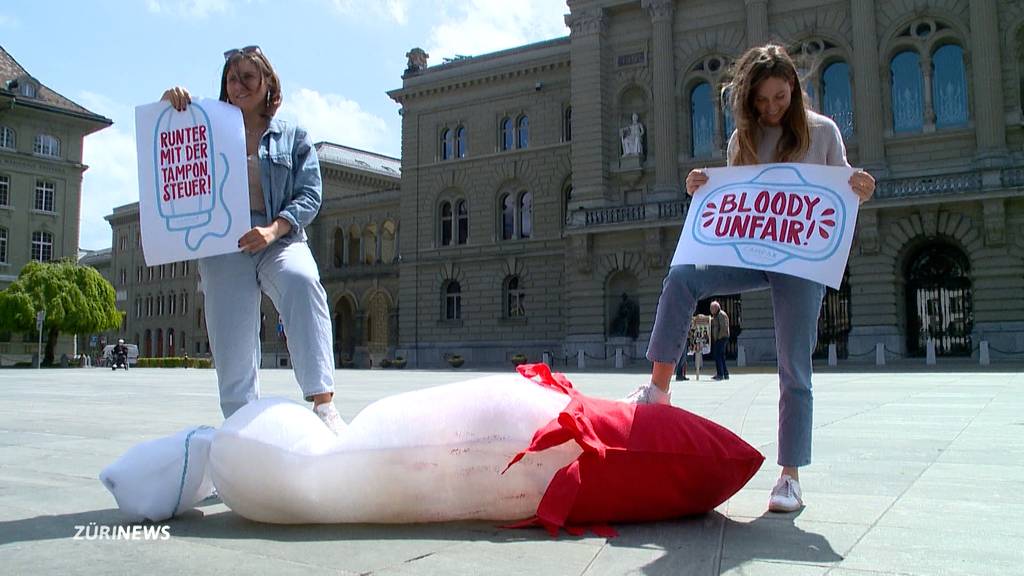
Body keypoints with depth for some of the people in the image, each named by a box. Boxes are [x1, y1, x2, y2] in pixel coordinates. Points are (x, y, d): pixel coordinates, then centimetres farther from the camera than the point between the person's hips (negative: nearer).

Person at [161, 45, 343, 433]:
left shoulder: (293, 138, 16)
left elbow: (309, 194, 5)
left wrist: (274, 229, -13)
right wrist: (168, 107, -1)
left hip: (280, 241, -2)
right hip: (223, 245, 2)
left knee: (301, 280, -36)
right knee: (232, 350, -5)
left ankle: (323, 404, -43)